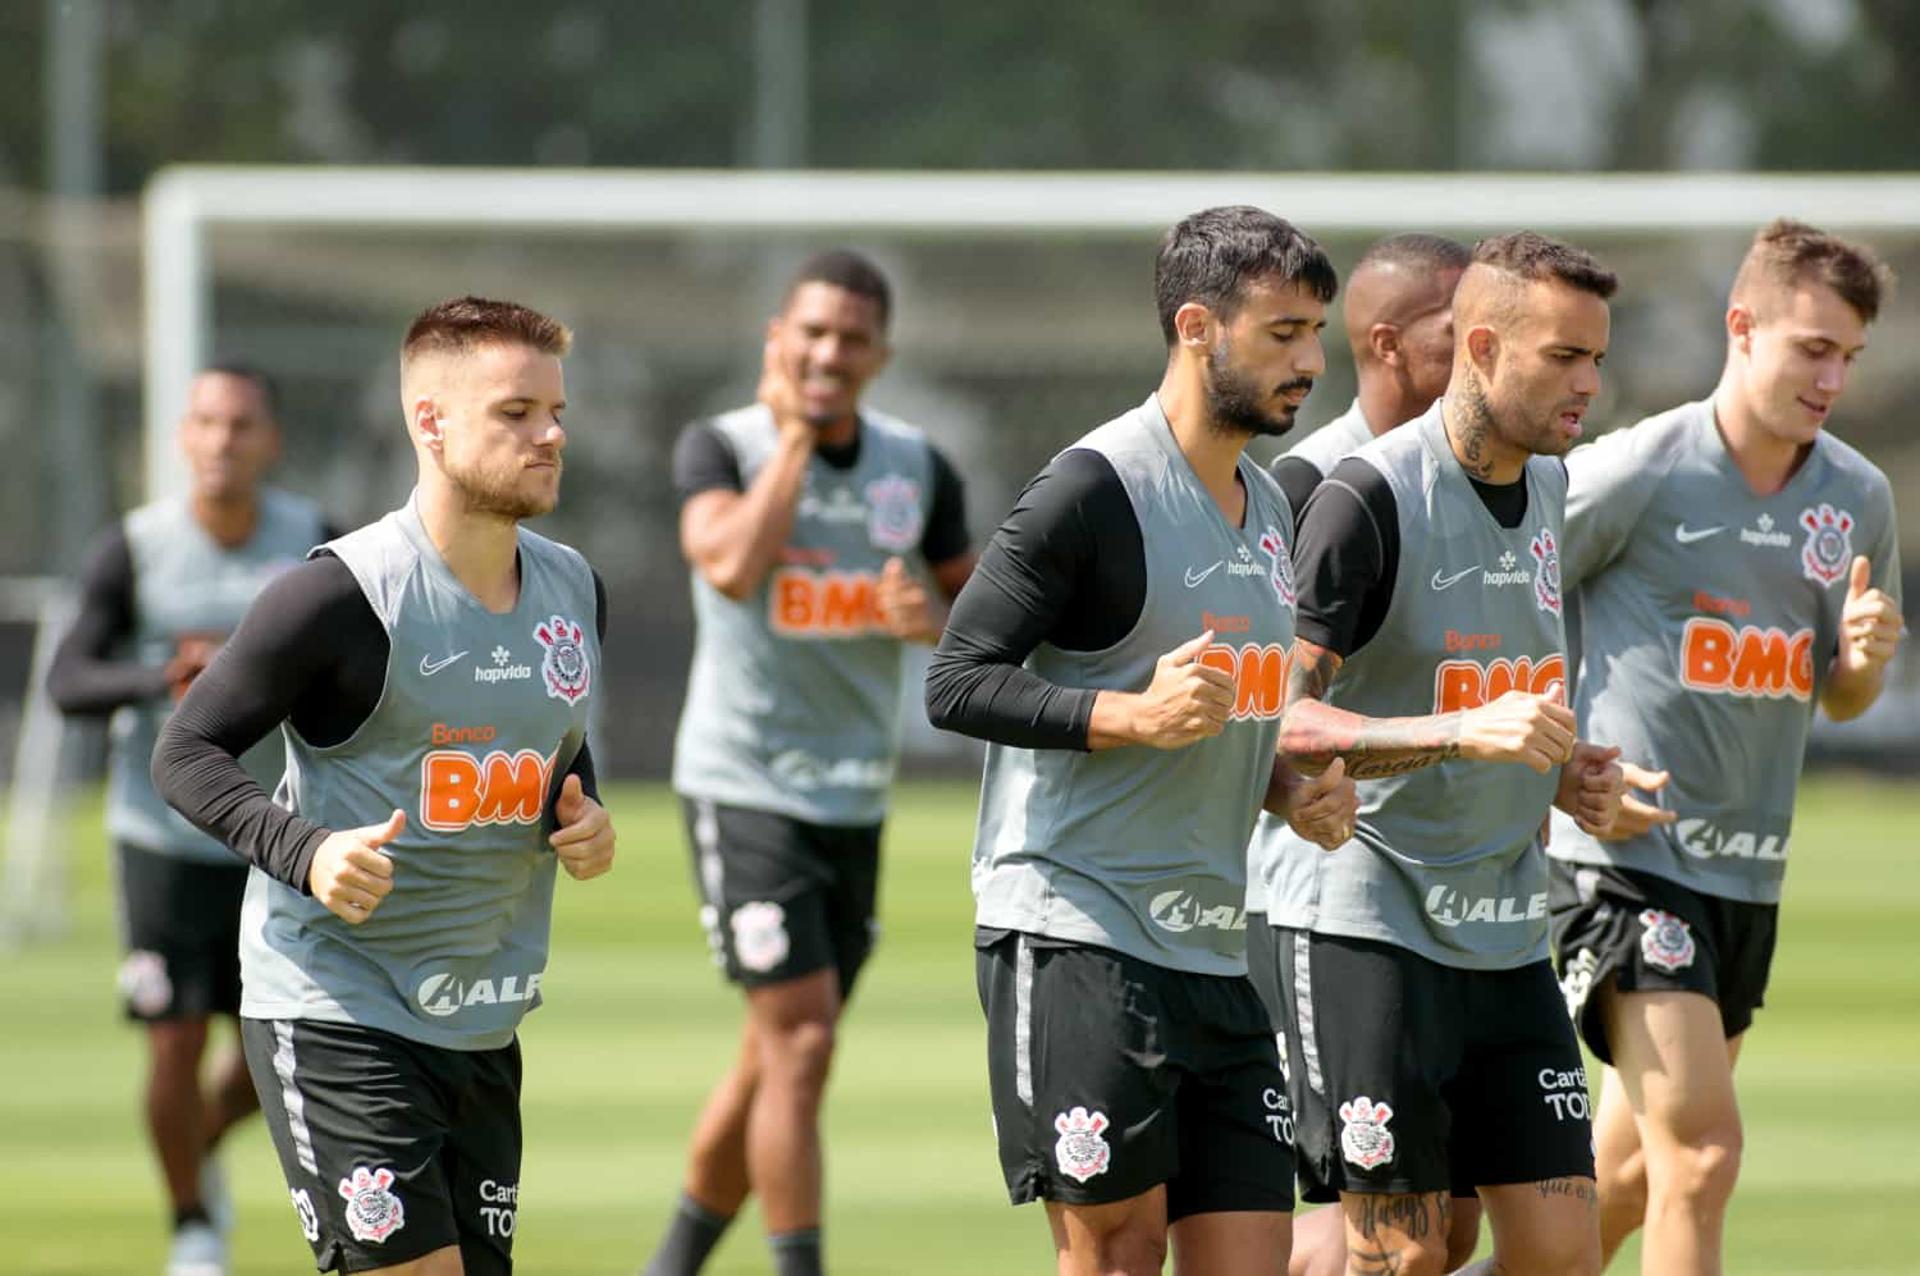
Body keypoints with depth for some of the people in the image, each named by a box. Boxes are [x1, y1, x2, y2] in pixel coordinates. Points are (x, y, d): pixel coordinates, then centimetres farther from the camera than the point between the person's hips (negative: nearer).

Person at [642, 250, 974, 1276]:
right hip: (744, 789, -5)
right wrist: (794, 435, -19)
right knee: (800, 1038, -15)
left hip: (855, 798, 5)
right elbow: (734, 567, -27)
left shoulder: (918, 469, 4)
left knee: (779, 1057, 12)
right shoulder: (721, 448, -8)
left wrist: (935, 621, -9)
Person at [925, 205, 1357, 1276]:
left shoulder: (1269, 506, 17)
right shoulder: (1095, 489, -10)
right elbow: (957, 684, -13)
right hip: (1075, 934, -8)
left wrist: (1290, 787, 9)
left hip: (1213, 949, 8)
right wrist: (1135, 714, -23)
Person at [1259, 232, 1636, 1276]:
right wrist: (1465, 731, -28)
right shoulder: (1367, 497, -14)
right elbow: (1283, 718, -18)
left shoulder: (1547, 485, 11)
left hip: (1505, 935, 7)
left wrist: (1565, 769, 7)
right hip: (1358, 922, -7)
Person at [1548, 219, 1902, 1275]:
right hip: (1627, 858, -7)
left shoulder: (1858, 498, 6)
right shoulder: (1637, 473, -11)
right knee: (1701, 1155, -17)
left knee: (1641, 1171, 14)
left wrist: (1864, 656, -5)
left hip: (1749, 871, 7)